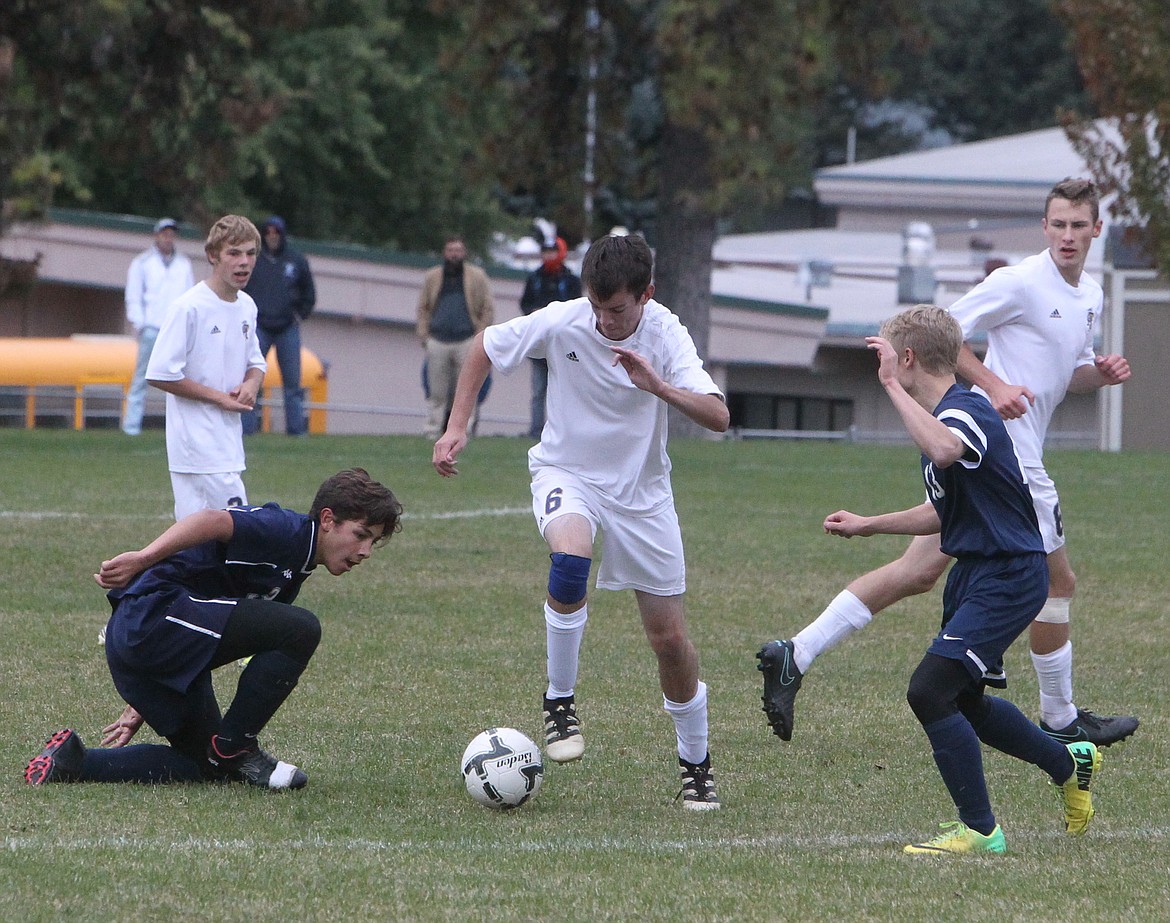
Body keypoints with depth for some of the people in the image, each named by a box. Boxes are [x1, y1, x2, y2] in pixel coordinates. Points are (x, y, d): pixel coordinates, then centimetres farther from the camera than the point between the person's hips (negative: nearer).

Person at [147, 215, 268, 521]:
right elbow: (161, 375, -15)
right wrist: (219, 398, -13)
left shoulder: (246, 306, 10)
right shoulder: (189, 308, -13)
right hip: (198, 446, -8)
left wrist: (252, 383, 0)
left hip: (229, 444, 8)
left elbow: (255, 361, 25)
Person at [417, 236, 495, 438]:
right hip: (437, 342, 2)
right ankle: (433, 431, 5)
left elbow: (488, 309, 7)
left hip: (466, 341, -2)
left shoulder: (477, 277, 6)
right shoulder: (432, 277, 13)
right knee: (436, 391, 1)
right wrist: (424, 337, 6)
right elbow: (423, 309, 16)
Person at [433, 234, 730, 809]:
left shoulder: (665, 335, -19)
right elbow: (484, 346, 0)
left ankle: (696, 765, 21)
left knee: (669, 636, 1)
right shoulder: (561, 323, -18)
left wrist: (660, 388, -44)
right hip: (567, 475, -1)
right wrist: (457, 428, -7)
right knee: (571, 558, -36)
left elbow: (718, 417, -28)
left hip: (642, 491, 1)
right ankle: (560, 700, -16)